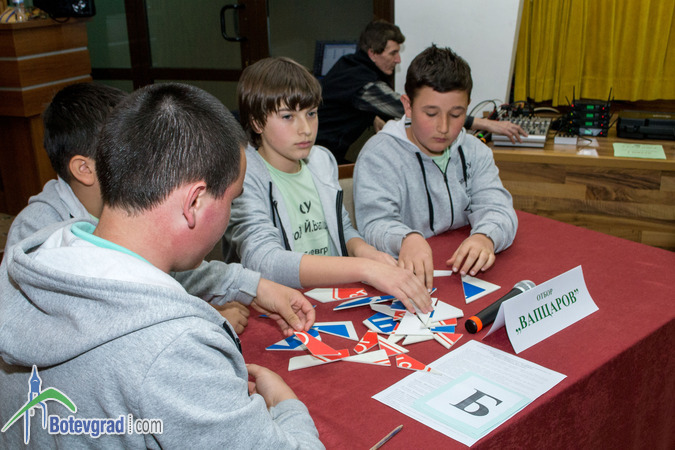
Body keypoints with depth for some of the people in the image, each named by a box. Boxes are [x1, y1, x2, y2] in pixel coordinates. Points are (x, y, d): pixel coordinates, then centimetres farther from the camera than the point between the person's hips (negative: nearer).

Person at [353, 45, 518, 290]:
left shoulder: (475, 152, 11)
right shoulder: (379, 154, -6)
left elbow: (496, 206, -1)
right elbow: (375, 222, -15)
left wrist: (485, 237, -26)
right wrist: (406, 239, -39)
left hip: (461, 271, 4)